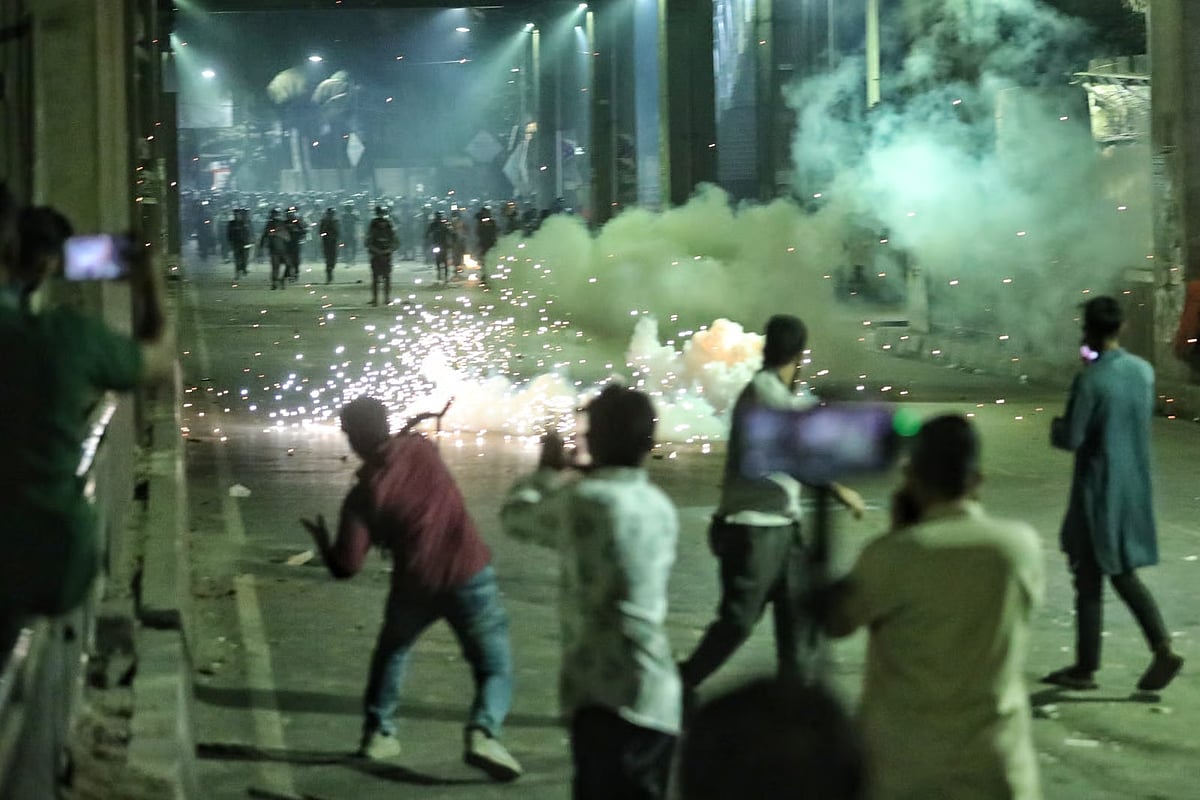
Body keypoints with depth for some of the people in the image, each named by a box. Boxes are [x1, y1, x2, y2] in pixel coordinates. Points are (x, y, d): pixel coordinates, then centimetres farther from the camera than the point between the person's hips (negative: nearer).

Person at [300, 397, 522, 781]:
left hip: (416, 584, 0)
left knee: (391, 652, 30)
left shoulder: (361, 496, -8)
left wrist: (322, 542, 10)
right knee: (495, 665, 5)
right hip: (469, 575, 0)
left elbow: (347, 566, -7)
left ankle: (378, 732, 30)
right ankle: (482, 732, -20)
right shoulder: (420, 447, -3)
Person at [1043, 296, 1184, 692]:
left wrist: (1055, 428, 5)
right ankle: (1162, 647, 2)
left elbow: (1072, 439, -19)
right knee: (1123, 572, 17)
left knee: (1089, 578, 5)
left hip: (1099, 490, -7)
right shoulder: (1144, 371, 2)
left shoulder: (1089, 381, -19)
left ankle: (1086, 667, 14)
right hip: (1135, 487, 7)